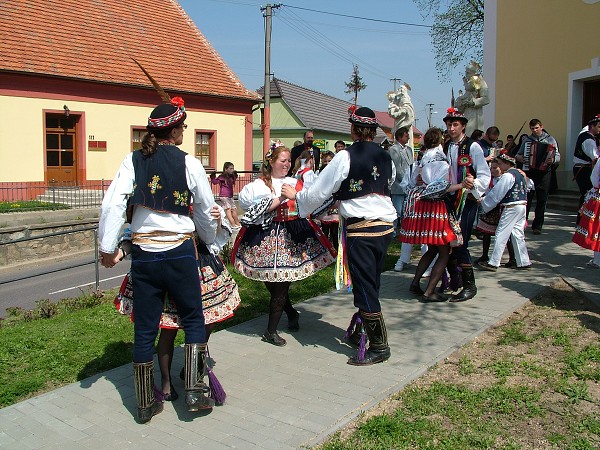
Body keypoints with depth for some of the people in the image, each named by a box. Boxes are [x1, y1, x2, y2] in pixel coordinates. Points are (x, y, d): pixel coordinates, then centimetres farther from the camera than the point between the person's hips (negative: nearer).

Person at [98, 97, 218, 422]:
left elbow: (113, 203, -7)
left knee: (144, 328, 11)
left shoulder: (133, 161, 1)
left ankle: (146, 404, 22)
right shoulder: (188, 163, -3)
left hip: (143, 253, 3)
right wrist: (210, 240, 23)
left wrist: (107, 247, 0)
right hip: (180, 252, -2)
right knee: (193, 319, 15)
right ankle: (195, 390, 10)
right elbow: (206, 210, 5)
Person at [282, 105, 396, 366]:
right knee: (371, 284, 16)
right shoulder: (386, 158, 9)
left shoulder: (345, 157, -9)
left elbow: (320, 191, -4)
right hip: (386, 225, 7)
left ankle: (379, 346, 7)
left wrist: (295, 196, 14)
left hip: (361, 229, -7)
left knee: (365, 287, 0)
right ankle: (360, 333, 29)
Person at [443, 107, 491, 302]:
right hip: (449, 199, 6)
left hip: (466, 200, -6)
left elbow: (485, 175, -11)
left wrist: (473, 184, -29)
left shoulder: (473, 147, -7)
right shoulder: (445, 147, 11)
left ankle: (469, 286, 5)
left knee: (460, 242, -9)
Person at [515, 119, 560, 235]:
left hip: (544, 173, -1)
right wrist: (518, 157, -2)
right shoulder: (527, 140, 13)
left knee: (542, 200, 1)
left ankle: (537, 226, 8)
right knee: (526, 198, -3)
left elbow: (558, 156, 4)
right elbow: (518, 154, 21)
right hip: (529, 172, 1)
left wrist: (552, 160, -18)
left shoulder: (550, 140, 8)